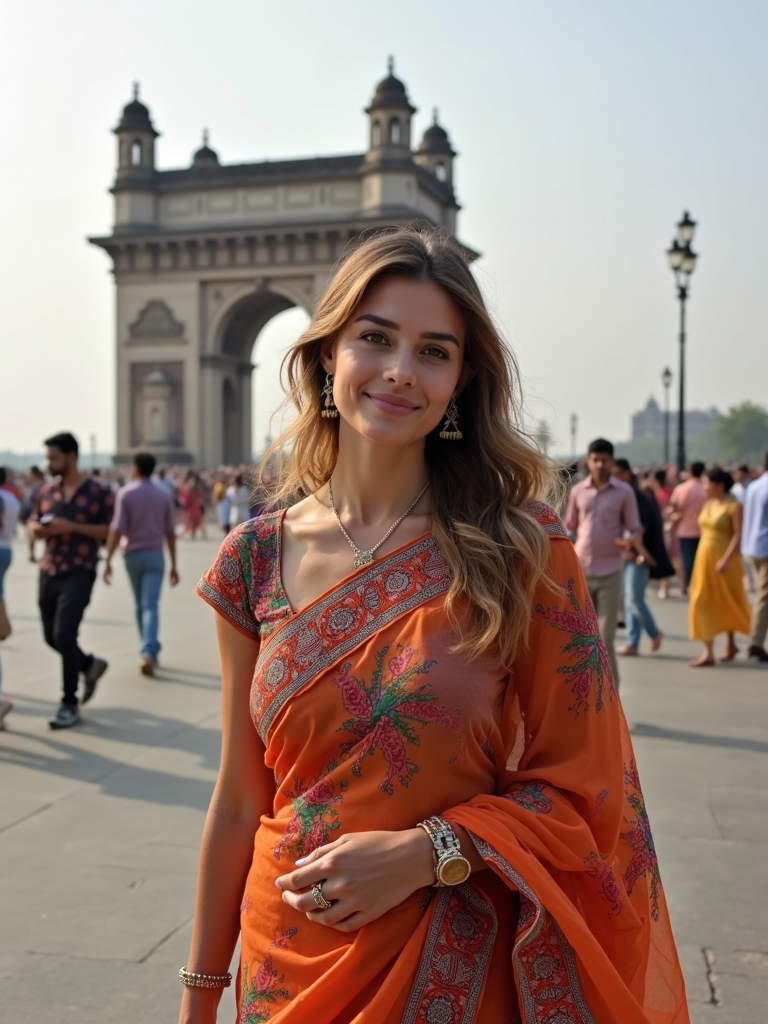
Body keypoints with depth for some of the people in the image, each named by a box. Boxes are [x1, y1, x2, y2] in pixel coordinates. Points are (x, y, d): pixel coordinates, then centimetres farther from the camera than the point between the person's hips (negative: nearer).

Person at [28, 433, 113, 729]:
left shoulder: (98, 492, -7)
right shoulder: (46, 490, 9)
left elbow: (112, 530, -11)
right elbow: (33, 521, 18)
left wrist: (72, 527, -19)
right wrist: (36, 529, -7)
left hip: (79, 573, -6)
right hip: (49, 571, 6)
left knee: (64, 635, -13)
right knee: (51, 637, 11)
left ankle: (70, 704, 2)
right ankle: (90, 665, 41)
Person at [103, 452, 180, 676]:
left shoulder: (125, 493, -5)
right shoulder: (164, 495, 2)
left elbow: (117, 529, -13)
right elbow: (170, 533, 3)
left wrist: (108, 560, -11)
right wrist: (173, 565, 8)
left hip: (133, 555, 0)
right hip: (155, 556, 0)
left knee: (140, 605, 16)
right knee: (150, 606, -6)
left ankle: (150, 651, 25)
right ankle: (148, 652, -23)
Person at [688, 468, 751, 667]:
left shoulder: (734, 506, -12)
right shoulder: (708, 504, 9)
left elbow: (738, 536, -17)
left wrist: (726, 559, -25)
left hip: (724, 559, -7)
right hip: (704, 557, 7)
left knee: (728, 602, 7)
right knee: (703, 602, 3)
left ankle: (731, 644, 25)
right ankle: (708, 651, 8)